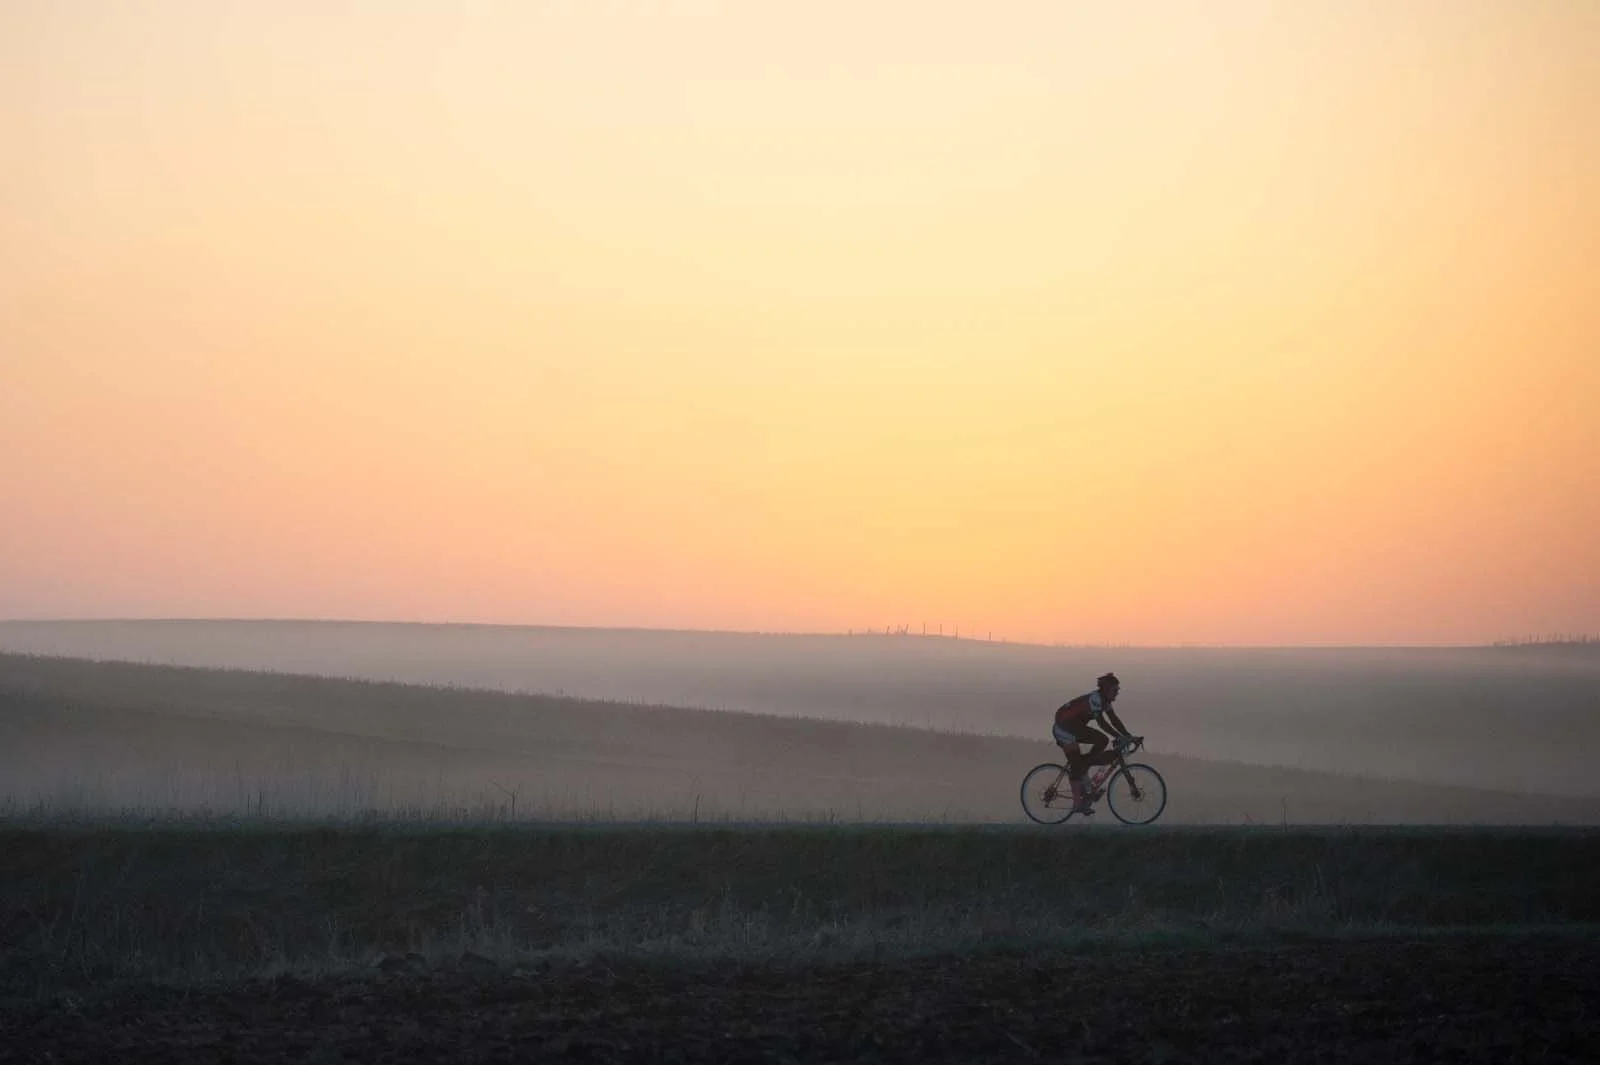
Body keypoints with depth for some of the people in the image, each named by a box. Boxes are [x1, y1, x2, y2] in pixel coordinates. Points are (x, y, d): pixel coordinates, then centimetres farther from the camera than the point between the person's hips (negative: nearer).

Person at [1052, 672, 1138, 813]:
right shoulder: (1094, 699, -25)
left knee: (1103, 740, -2)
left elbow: (1114, 719, 5)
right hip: (1064, 728, -9)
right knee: (1076, 765, -11)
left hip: (1076, 727, 9)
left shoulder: (1104, 700, 4)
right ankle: (1077, 804, -10)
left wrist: (1128, 736, -4)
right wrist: (1119, 737, -29)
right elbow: (1101, 722, -30)